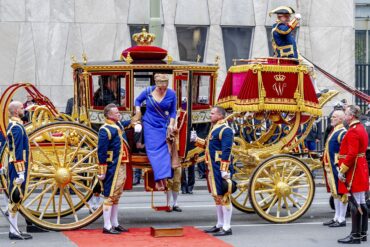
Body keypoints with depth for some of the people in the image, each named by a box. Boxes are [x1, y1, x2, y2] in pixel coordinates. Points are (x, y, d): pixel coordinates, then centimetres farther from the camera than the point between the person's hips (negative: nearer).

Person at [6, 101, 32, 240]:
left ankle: (14, 230, 15)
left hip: (14, 167, 10)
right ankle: (14, 232, -5)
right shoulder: (17, 127, -16)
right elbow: (18, 152, -21)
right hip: (18, 167, -10)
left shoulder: (12, 126, 16)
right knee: (16, 198, -7)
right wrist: (20, 172, -22)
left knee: (15, 198, 11)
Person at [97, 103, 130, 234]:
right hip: (112, 167, -9)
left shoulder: (119, 125, 10)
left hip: (121, 166, 9)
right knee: (110, 196, -5)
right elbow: (101, 152, -19)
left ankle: (115, 224, 24)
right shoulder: (105, 130, -17)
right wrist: (102, 171, -20)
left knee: (116, 196, 15)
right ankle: (107, 226, -2)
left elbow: (125, 124, 38)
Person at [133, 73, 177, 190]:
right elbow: (138, 100, 9)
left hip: (163, 126, 1)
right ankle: (159, 179, -13)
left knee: (163, 150, -3)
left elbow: (173, 111, 1)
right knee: (154, 151, -9)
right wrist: (138, 112, -6)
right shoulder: (148, 91, -11)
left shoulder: (171, 94, -10)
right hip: (150, 125, -1)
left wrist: (171, 124, -10)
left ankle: (163, 177, 1)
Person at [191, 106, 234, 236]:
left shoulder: (225, 130, -14)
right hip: (212, 168, 10)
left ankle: (227, 228, -4)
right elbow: (208, 144, 28)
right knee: (217, 195, 15)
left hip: (220, 168, -10)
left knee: (223, 196, -7)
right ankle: (220, 225, 24)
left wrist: (224, 170, -24)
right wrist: (196, 139, 16)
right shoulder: (214, 129, 17)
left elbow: (226, 152, -20)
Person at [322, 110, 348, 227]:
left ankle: (341, 219, 3)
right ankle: (337, 217, 24)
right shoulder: (334, 131, 15)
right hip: (331, 168, 10)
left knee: (341, 193, -2)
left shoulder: (342, 133, -15)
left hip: (338, 168, -10)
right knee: (335, 193, 15)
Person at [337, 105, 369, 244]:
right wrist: (343, 167, 22)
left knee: (355, 204, -7)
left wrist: (342, 170, -18)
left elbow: (352, 154, -23)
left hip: (354, 172, -10)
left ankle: (355, 236, -5)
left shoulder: (353, 131, -17)